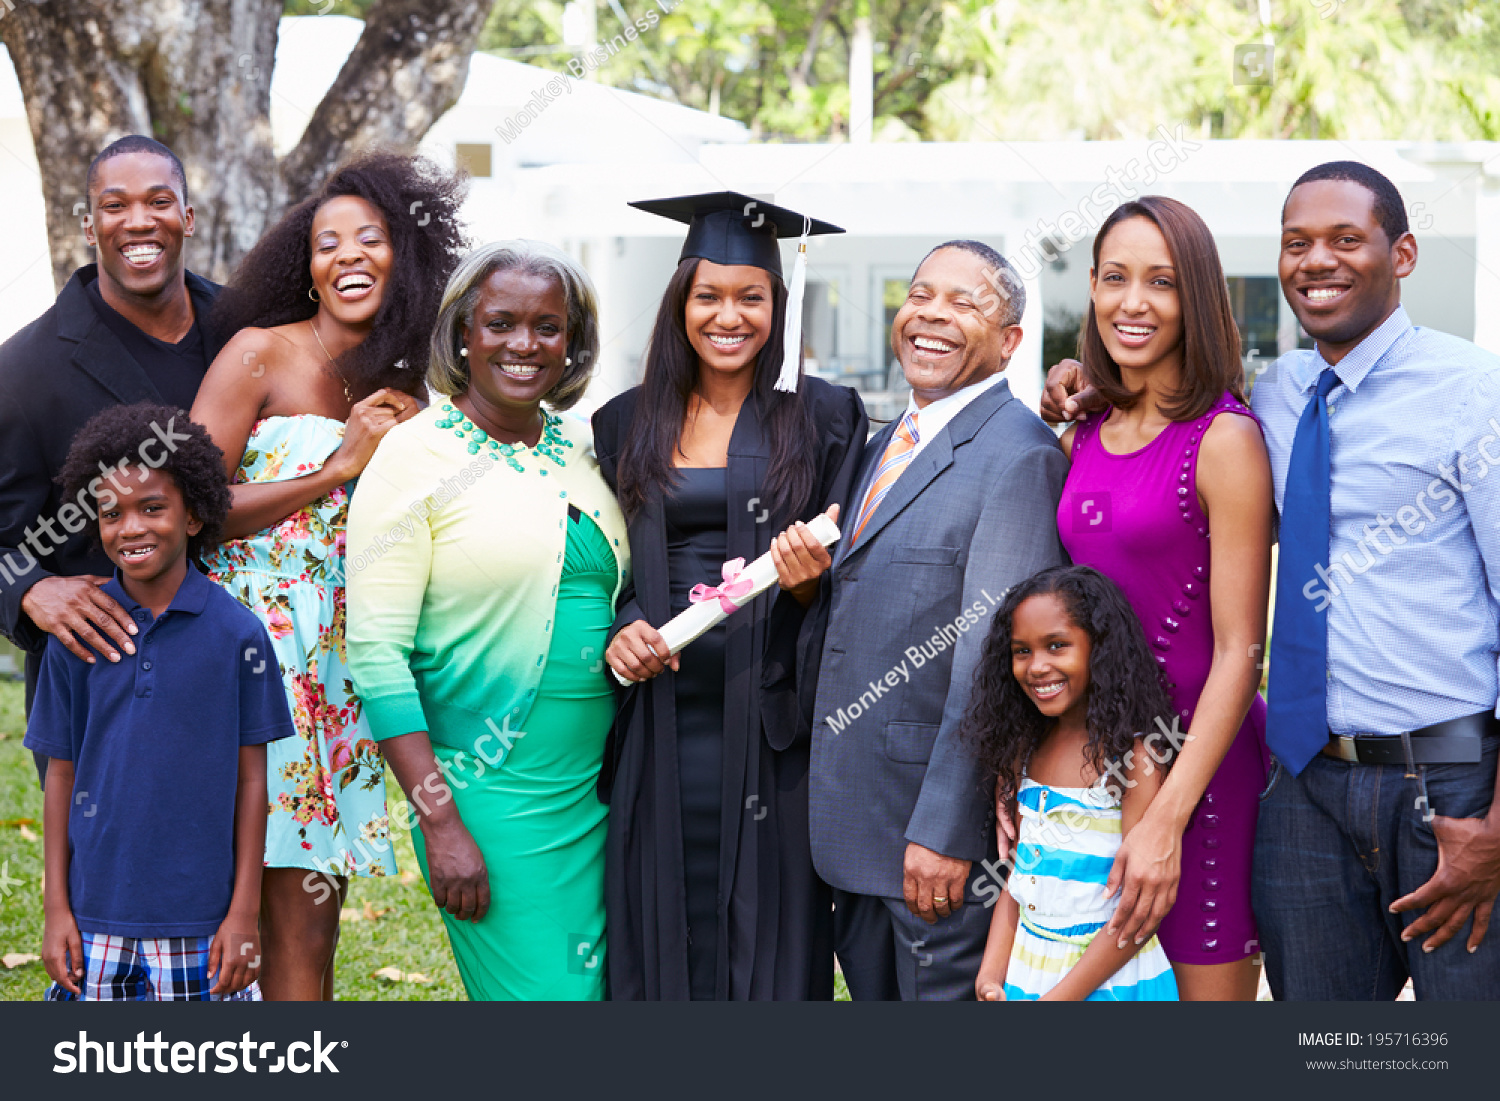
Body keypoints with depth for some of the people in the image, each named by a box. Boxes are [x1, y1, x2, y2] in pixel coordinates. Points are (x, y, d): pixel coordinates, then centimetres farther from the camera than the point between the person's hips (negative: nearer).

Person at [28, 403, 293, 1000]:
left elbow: (252, 777, 0)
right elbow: (62, 772, 7)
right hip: (97, 917, 2)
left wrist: (244, 911, -2)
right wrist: (55, 906, 4)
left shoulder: (237, 632, -4)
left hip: (202, 921, -1)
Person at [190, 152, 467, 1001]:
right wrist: (338, 468, -12)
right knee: (296, 933, -7)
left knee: (315, 929, 7)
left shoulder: (405, 392, 13)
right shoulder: (261, 354, -4)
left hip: (343, 665, 6)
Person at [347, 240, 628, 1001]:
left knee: (599, 984, 8)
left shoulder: (581, 447, 9)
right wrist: (438, 821, -17)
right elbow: (376, 652, -13)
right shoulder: (414, 456, -8)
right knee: (538, 989, -5)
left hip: (598, 787, 6)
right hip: (485, 791, -6)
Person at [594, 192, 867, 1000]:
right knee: (663, 936, 5)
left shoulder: (825, 417, 2)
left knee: (767, 933, 1)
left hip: (768, 726, -2)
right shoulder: (627, 425, 9)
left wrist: (808, 582, -19)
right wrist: (618, 632, -6)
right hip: (660, 727, 2)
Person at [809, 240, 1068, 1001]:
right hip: (855, 823, 8)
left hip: (938, 824, -8)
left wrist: (942, 831, -22)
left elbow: (992, 658, -20)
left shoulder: (1019, 457, -15)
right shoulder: (885, 445, 14)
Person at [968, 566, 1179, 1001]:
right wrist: (992, 976, -3)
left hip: (1110, 982, -5)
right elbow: (1016, 880, 10)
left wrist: (1057, 998, -16)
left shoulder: (1135, 755, -14)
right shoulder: (1026, 750, 6)